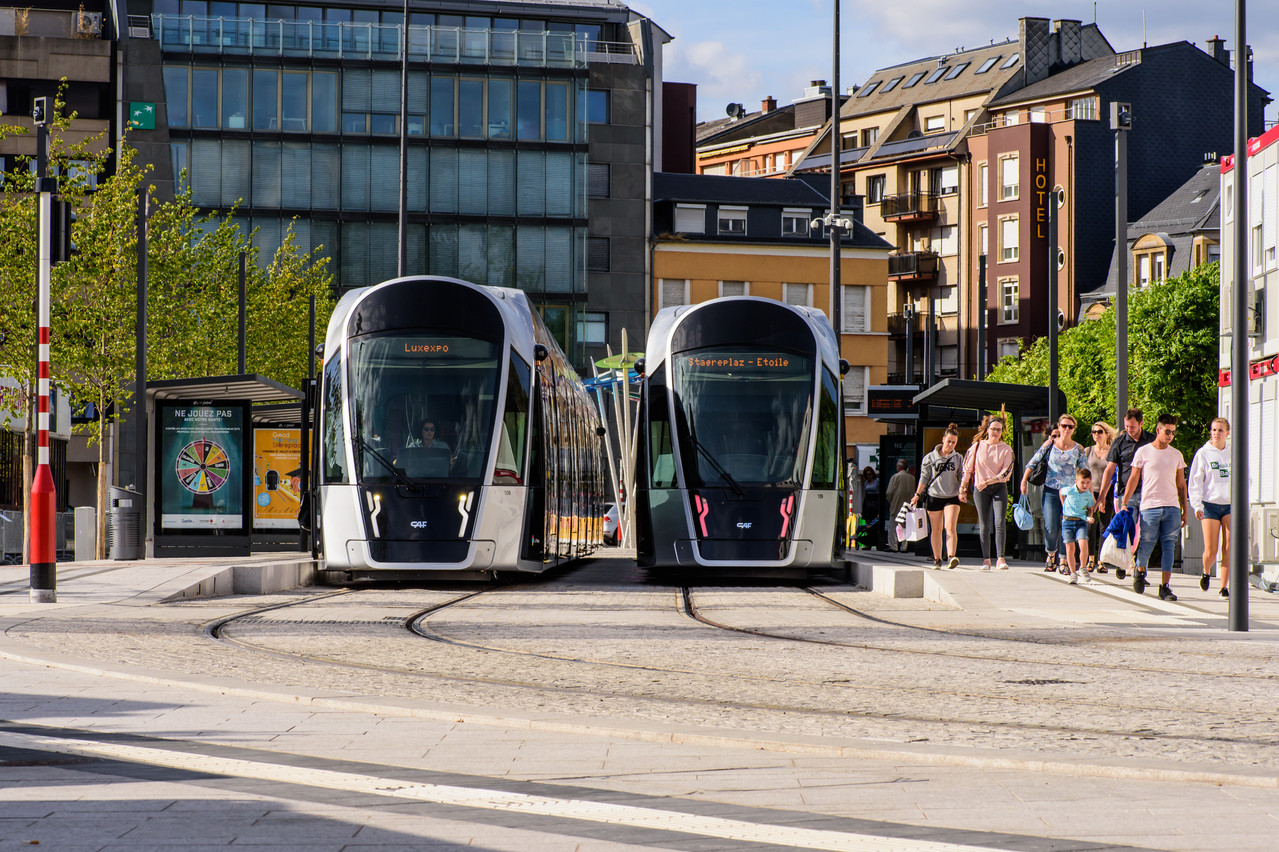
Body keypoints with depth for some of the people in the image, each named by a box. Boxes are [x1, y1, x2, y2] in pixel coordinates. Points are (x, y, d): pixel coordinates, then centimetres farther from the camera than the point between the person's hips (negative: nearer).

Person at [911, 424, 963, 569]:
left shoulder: (958, 458, 7)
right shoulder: (930, 458, 3)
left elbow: (962, 476, 10)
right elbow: (924, 478, 6)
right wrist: (917, 495, 3)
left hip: (952, 497, 0)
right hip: (934, 497, 0)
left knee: (951, 528, -16)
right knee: (936, 530, 7)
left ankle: (952, 557, -27)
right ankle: (937, 559, 18)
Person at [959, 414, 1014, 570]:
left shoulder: (1006, 450, 2)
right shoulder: (978, 446, 4)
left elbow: (1006, 473, -5)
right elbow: (967, 468, 8)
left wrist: (988, 481, -12)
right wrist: (962, 489, 8)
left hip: (999, 488, -1)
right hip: (980, 490, 1)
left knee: (999, 523, -13)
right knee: (984, 526, 3)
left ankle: (1000, 559, -15)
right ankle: (986, 559, 9)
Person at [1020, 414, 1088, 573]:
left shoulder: (1078, 449, 5)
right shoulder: (1050, 445, 4)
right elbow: (1033, 463, 9)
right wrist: (1024, 481, 4)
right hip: (1051, 491, -1)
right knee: (1051, 529, -8)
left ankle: (1063, 561, 11)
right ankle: (1051, 554, 20)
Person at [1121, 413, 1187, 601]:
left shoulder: (1176, 455, 12)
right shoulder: (1143, 452, 2)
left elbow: (1181, 484, 16)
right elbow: (1133, 479, 5)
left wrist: (1184, 511, 13)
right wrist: (1124, 503, -1)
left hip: (1172, 508, 2)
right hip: (1149, 506, -2)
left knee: (1168, 546, -4)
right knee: (1146, 544, 1)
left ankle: (1165, 587, -3)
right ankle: (1139, 569, 32)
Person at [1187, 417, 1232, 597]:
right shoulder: (1203, 453, 2)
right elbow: (1195, 482, 0)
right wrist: (1196, 505, -10)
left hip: (1230, 504, 2)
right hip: (1210, 504, -2)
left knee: (1229, 548, -8)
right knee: (1210, 551, -6)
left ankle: (1224, 586, -2)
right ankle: (1206, 572, 26)